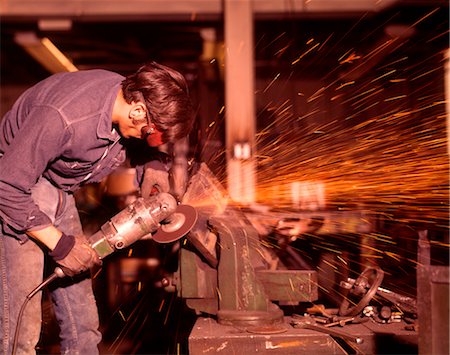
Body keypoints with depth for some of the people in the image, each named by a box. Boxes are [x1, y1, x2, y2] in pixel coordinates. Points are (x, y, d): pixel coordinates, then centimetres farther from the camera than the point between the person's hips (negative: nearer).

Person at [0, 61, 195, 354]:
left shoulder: (126, 92, -10)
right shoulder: (60, 117, -34)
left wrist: (150, 166, -7)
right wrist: (59, 243, -24)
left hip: (60, 194, 7)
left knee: (83, 326, 8)